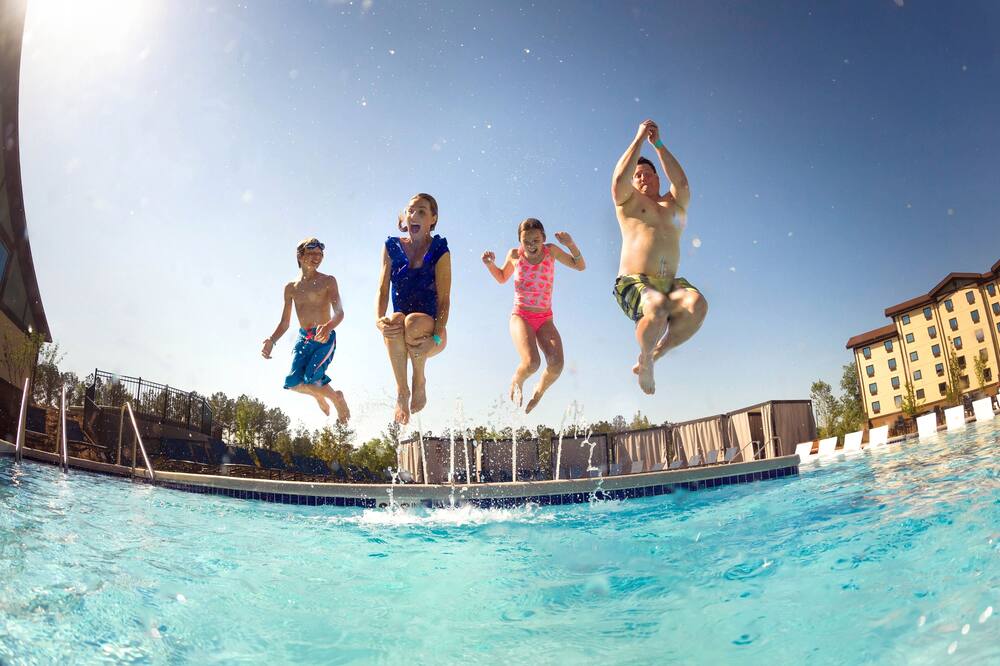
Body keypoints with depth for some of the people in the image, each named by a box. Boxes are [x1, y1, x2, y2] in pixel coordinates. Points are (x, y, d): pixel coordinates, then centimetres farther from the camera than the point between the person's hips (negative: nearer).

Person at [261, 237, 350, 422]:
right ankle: (319, 395, 18)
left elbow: (339, 312, -10)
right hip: (303, 339, 4)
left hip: (325, 338, -4)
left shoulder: (328, 281, 2)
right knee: (293, 381, -16)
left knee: (311, 378, -25)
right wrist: (271, 341, -1)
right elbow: (284, 323, 17)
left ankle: (336, 398, 8)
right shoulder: (291, 288, 13)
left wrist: (328, 326, -32)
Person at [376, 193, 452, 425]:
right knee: (395, 319, -34)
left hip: (430, 330, -2)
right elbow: (382, 290, -1)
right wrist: (379, 321, -23)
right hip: (397, 335, 2)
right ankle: (401, 390, -18)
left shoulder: (439, 251, -2)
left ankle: (420, 380, -8)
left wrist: (435, 338, -25)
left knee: (413, 322, -37)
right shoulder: (392, 247, 6)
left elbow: (444, 299, -9)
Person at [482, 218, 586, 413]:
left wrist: (571, 244, -10)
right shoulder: (514, 255, 0)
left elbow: (580, 266, 7)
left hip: (545, 319, 2)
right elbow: (502, 278, 19)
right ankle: (516, 382, 11)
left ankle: (539, 392, 13)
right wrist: (490, 264, -1)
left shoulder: (551, 251, 0)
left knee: (556, 365, -21)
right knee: (531, 363, -27)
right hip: (520, 317, -2)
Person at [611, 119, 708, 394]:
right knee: (656, 307, -37)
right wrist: (639, 138, -1)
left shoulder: (674, 204, 23)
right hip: (633, 282, -3)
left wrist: (659, 145, 4)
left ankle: (656, 353, -7)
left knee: (697, 304, -29)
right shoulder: (628, 201, 15)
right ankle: (645, 360, -5)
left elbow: (681, 182, 3)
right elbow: (619, 178, -5)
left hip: (669, 283, 4)